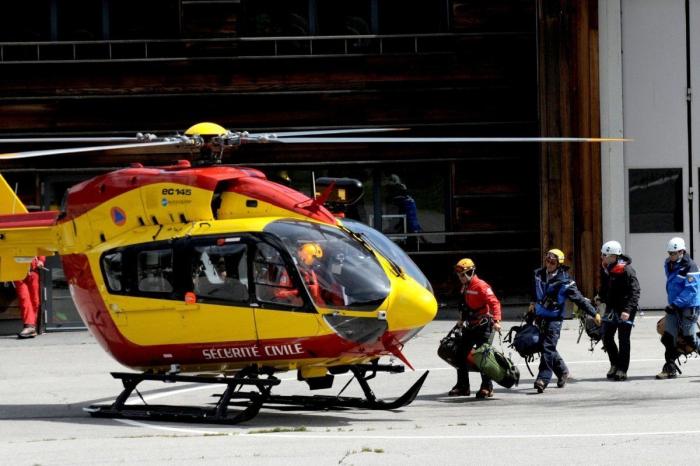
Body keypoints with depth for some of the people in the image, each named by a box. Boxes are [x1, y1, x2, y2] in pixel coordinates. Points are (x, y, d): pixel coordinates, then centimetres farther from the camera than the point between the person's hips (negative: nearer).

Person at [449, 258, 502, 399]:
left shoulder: (480, 286, -14)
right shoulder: (464, 287, 14)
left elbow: (494, 303, -21)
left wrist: (496, 321, -30)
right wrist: (461, 321, 33)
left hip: (483, 325, -9)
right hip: (470, 327, 9)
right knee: (461, 355, 8)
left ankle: (487, 387, -2)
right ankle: (462, 386, 17)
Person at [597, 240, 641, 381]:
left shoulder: (627, 270, -19)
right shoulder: (605, 268, 4)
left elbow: (634, 292, -21)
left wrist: (628, 310, -29)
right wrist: (600, 297, 4)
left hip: (625, 310, -7)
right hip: (611, 308, 7)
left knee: (623, 340, -2)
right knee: (606, 338, 7)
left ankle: (622, 370, 5)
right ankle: (615, 365, 24)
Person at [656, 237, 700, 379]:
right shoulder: (668, 265, 9)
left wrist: (676, 304, -26)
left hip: (688, 307, -7)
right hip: (674, 307, 7)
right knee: (668, 337, 0)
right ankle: (670, 369, 6)